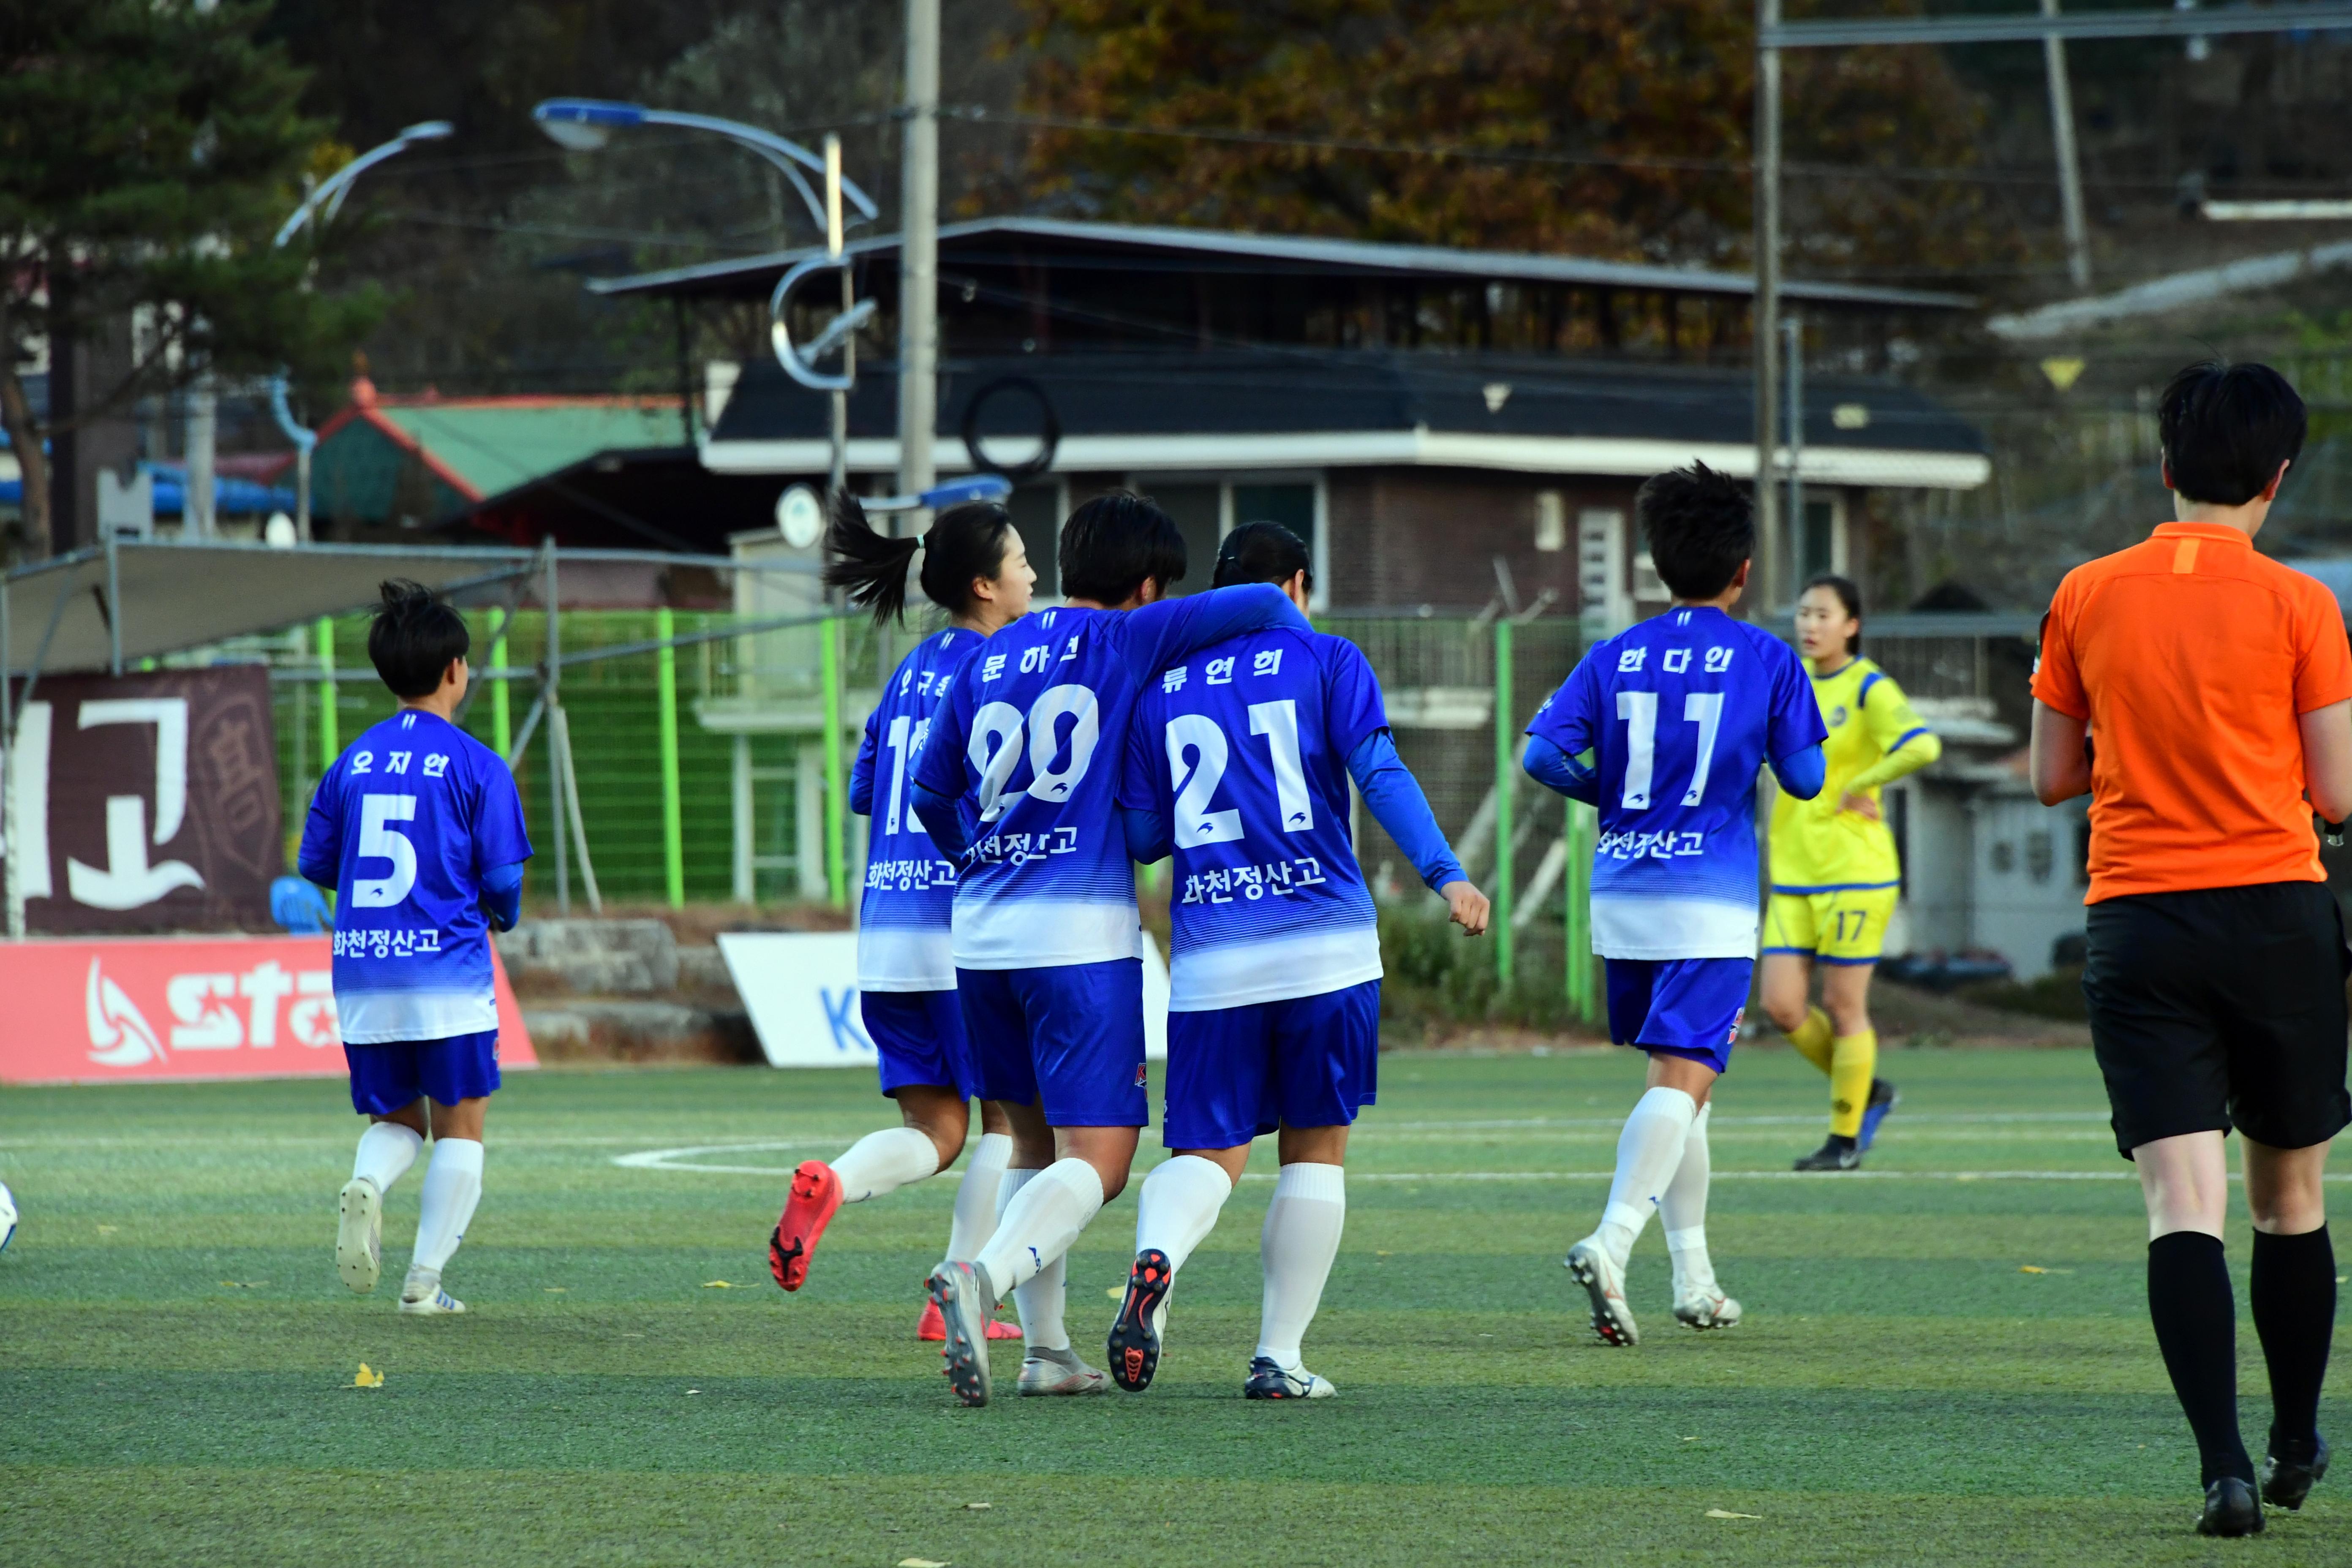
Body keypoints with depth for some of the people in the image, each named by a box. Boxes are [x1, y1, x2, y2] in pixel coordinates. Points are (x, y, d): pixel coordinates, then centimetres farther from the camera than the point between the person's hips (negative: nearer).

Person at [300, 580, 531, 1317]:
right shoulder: (477, 766, -7)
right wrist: (501, 918, 17)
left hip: (361, 974, 4)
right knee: (460, 1126, 10)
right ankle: (424, 1282, 3)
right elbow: (503, 877, -6)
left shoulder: (353, 760, 6)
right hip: (447, 973, -4)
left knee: (395, 1120, 16)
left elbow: (314, 863, 10)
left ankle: (366, 1185, -17)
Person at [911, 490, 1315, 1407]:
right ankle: (985, 1277, -32)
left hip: (983, 928, 6)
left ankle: (1045, 1347, 14)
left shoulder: (988, 661, 13)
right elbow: (1260, 605, -8)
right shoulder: (1124, 642, -3)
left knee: (1036, 1142, 19)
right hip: (1083, 930, -6)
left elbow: (930, 792, 20)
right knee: (1097, 1159, -7)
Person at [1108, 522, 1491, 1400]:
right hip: (1326, 945, -2)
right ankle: (1278, 1358, 7)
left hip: (1211, 956, 2)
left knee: (1208, 1152, 4)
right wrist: (1444, 875, -15)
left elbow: (1140, 837, 11)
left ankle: (1156, 1260, -30)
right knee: (1317, 1147, 10)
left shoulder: (1162, 686, 11)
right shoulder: (1326, 661, 4)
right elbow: (1381, 776, -10)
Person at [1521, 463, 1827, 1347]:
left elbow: (1542, 753, -3)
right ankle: (1611, 1242, -34)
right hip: (1711, 904, -4)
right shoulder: (1767, 660, -1)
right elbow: (1805, 779, 0)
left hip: (1622, 896, 4)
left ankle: (1693, 1279, 23)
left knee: (1680, 1075, 18)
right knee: (1683, 1078, -12)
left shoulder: (1614, 658, 6)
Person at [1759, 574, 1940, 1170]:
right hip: (1793, 874, 6)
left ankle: (1846, 1139, 11)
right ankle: (1868, 1092, 21)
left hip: (1855, 871, -6)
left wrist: (1859, 788, -17)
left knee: (1843, 1006, -2)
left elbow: (1923, 746, -25)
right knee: (1782, 1006, -1)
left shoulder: (1869, 689, -9)